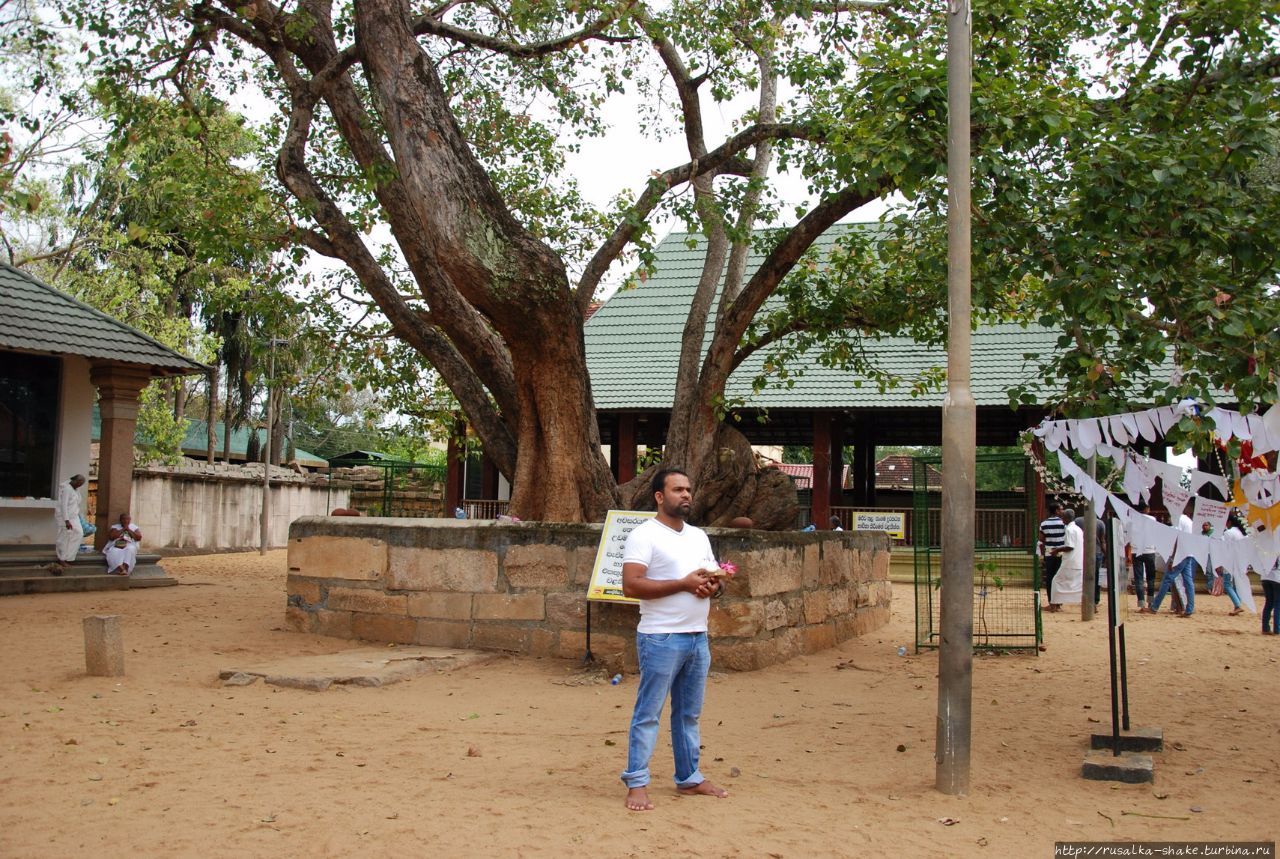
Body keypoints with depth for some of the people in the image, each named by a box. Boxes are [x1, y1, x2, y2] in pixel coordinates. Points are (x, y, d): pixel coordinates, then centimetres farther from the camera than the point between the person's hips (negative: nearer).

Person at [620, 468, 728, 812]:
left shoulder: (699, 536, 16)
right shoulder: (644, 535, -9)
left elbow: (715, 578, 22)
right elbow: (631, 585, -18)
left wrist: (713, 586, -4)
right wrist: (684, 583, -19)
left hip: (698, 637, 7)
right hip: (661, 638, -7)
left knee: (689, 713, 15)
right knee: (648, 713, -2)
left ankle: (689, 777, 25)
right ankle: (636, 783, 4)